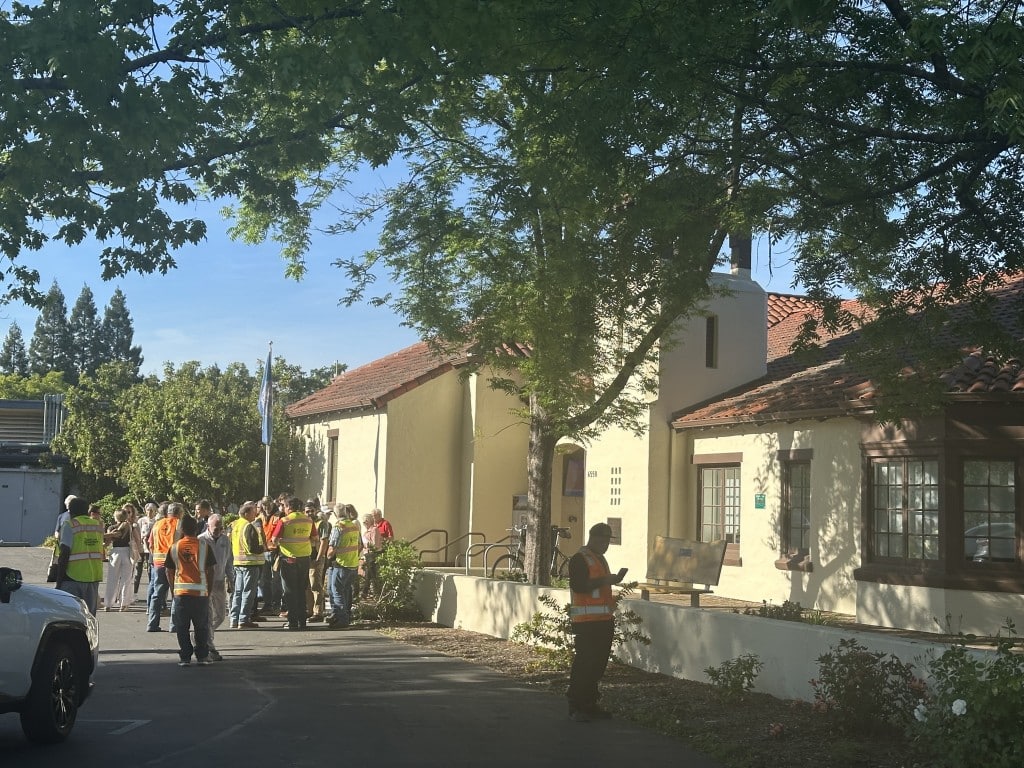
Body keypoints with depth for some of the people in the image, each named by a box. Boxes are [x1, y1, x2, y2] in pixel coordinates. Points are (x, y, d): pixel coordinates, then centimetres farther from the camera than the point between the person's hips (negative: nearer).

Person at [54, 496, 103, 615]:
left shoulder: (70, 525, -6)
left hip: (73, 576, -5)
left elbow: (64, 554, -11)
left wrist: (59, 582, -8)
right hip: (94, 577, 5)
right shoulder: (98, 525, 12)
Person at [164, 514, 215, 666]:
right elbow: (210, 569, 0)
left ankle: (185, 657, 8)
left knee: (182, 628, 8)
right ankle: (202, 656, 13)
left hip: (180, 592, 1)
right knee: (201, 626, 11)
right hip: (201, 591, 0)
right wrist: (209, 589, 9)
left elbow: (169, 571, 6)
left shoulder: (175, 547, 2)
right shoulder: (204, 545, -1)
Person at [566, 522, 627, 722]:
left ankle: (589, 704, 17)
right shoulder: (579, 559, -8)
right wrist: (605, 580, -19)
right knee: (584, 662, -10)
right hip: (586, 621, -9)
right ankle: (575, 706, -5)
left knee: (599, 662, 10)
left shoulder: (600, 559, 21)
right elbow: (578, 586, -21)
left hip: (603, 620, 9)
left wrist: (613, 580, 16)